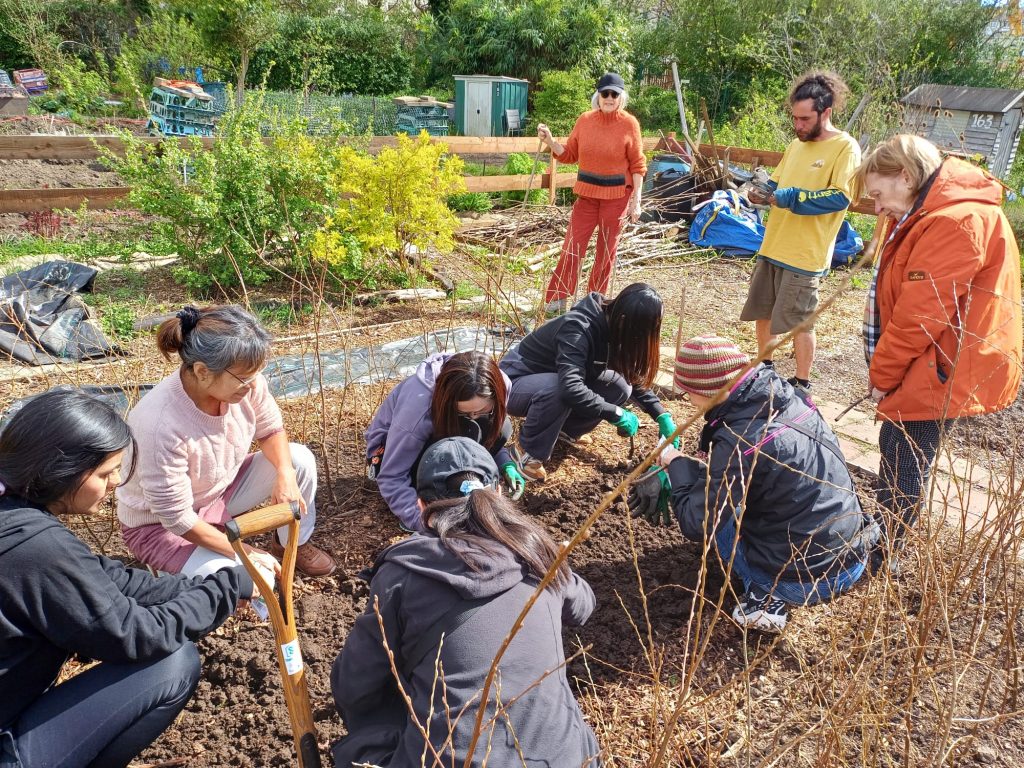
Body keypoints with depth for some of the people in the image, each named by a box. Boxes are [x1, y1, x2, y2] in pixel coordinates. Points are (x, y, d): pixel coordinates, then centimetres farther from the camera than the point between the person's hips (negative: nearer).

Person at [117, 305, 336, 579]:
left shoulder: (244, 381, -23)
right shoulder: (162, 425, -39)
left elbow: (271, 430, -1)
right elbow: (177, 518, -29)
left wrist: (285, 474, -21)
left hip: (220, 489, 7)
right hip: (160, 524, -6)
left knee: (299, 459, -7)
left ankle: (294, 544, 17)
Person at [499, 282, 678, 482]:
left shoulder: (612, 328, -9)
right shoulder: (578, 328, -33)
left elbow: (634, 378, 4)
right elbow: (570, 389, -44)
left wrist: (663, 416, -5)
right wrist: (616, 413, -33)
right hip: (515, 385, -7)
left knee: (620, 388, -13)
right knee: (555, 388, -40)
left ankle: (565, 429, 8)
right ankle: (529, 452, -16)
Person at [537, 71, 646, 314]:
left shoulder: (629, 123, -6)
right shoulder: (585, 120, 1)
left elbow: (637, 165, -3)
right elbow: (569, 155, 7)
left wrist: (636, 200, -7)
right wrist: (550, 141, -10)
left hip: (617, 195, -2)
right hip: (587, 193, 2)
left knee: (607, 248, 7)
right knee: (573, 245, -2)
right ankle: (557, 298, 5)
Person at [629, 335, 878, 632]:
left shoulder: (739, 443, -26)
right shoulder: (789, 396, -3)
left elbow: (697, 525, -16)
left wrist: (676, 464, -3)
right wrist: (668, 475, 12)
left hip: (805, 582, -7)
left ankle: (765, 594, 3)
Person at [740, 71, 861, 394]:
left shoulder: (845, 147, -10)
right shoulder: (796, 144, 12)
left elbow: (840, 198, -19)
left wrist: (788, 197, -23)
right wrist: (762, 193, -4)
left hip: (805, 253, -7)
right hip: (772, 245, 7)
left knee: (798, 321, 0)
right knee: (762, 311, 15)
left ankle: (802, 383, 17)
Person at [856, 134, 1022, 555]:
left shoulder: (955, 221, -23)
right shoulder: (933, 214, 13)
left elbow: (919, 315, -24)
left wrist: (882, 374, -12)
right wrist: (884, 370, 8)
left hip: (937, 374, -10)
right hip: (925, 370, 10)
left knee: (901, 467, -1)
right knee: (896, 452, 20)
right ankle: (886, 538, 35)